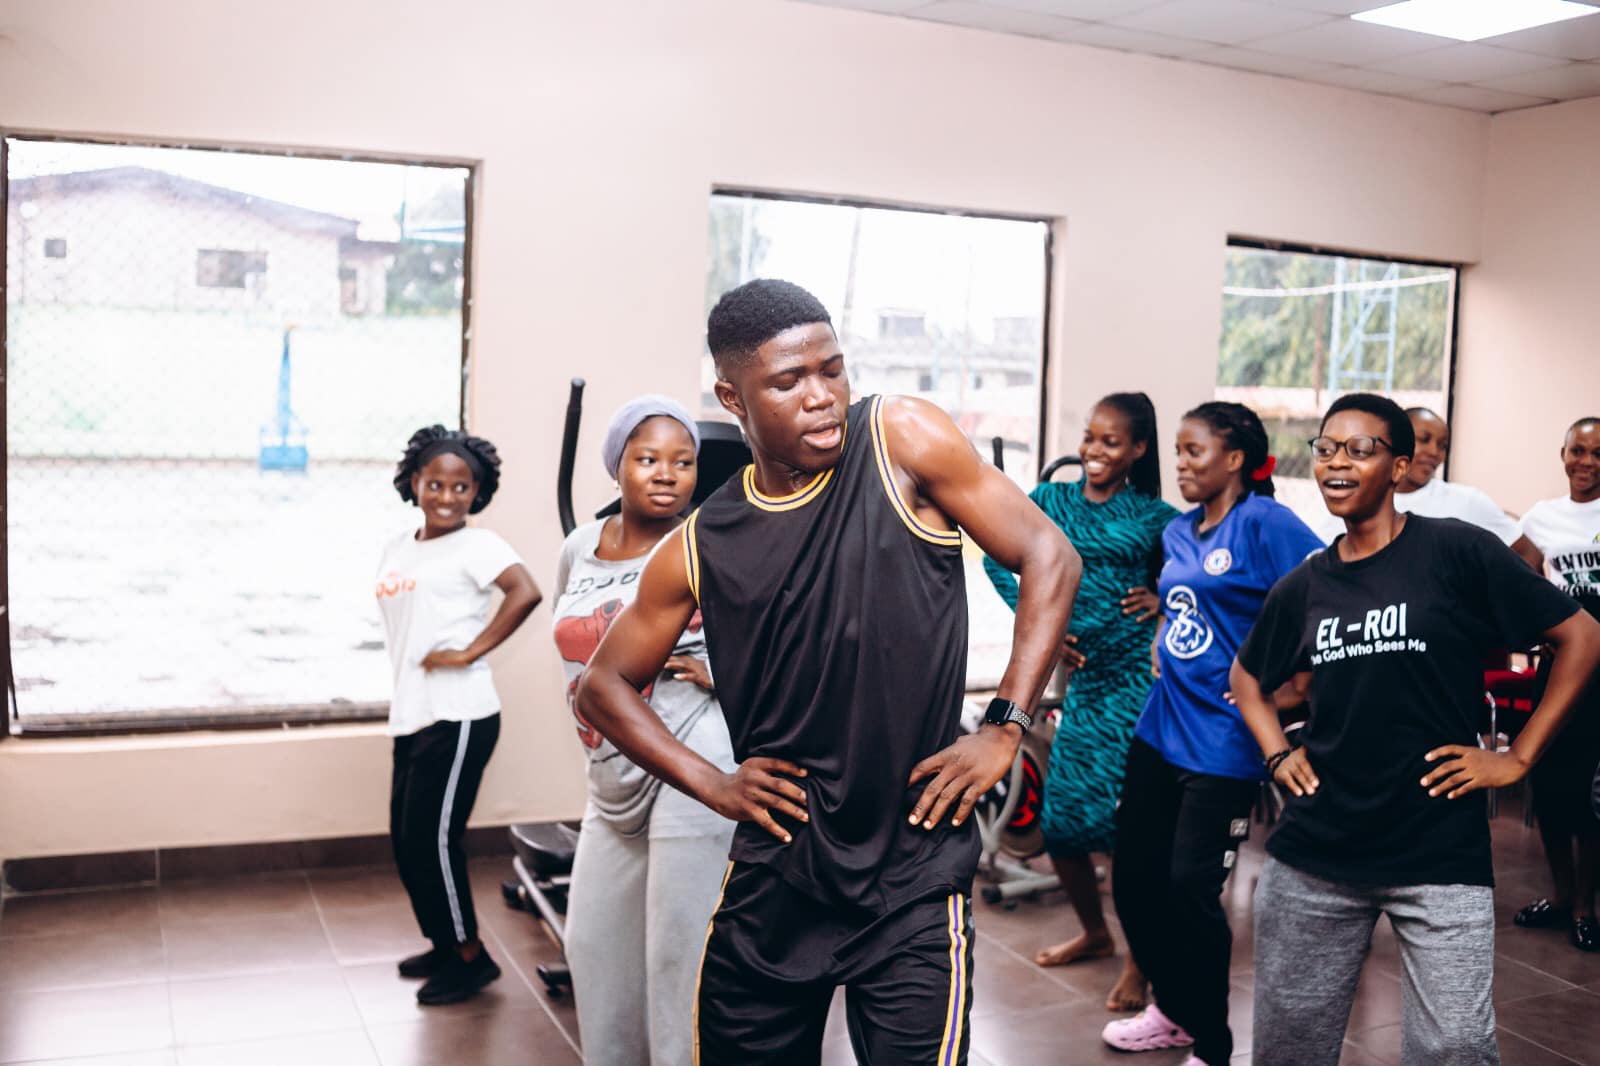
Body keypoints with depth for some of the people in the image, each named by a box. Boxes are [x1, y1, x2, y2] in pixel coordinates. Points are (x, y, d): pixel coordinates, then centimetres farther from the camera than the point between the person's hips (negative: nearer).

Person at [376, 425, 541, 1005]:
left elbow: (525, 592, -26)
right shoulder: (397, 550, 13)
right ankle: (445, 945, 32)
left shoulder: (476, 545, -10)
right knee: (406, 841, 15)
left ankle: (471, 957, 14)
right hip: (412, 716, 8)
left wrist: (469, 653, -22)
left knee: (433, 838, -2)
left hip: (458, 717, -8)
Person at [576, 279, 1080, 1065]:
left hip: (915, 877, -3)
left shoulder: (902, 441, -6)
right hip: (774, 874, 3)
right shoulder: (703, 548, 0)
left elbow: (1048, 557, -4)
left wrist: (1004, 728, -10)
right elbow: (603, 686, 11)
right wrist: (711, 784, 0)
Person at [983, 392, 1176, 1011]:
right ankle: (1094, 933, 31)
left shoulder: (1153, 516, -2)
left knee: (1123, 815, -7)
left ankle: (1140, 959, 10)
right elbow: (997, 557, 13)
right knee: (1060, 818, 7)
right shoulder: (1051, 500, 6)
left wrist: (1167, 596, -8)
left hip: (1139, 675, -4)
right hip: (1085, 675, 4)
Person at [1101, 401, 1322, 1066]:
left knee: (1191, 891, -3)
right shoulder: (1178, 532, 11)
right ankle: (1172, 1011, 34)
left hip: (1222, 742, -8)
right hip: (1159, 730, 8)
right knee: (1134, 878, 12)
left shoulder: (1265, 523, -12)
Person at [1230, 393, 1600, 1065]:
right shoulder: (1304, 586, 7)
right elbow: (1247, 678, 24)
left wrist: (1518, 758, -6)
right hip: (1313, 856, 4)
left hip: (1440, 855, -4)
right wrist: (1277, 755, 8)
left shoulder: (1457, 550, -6)